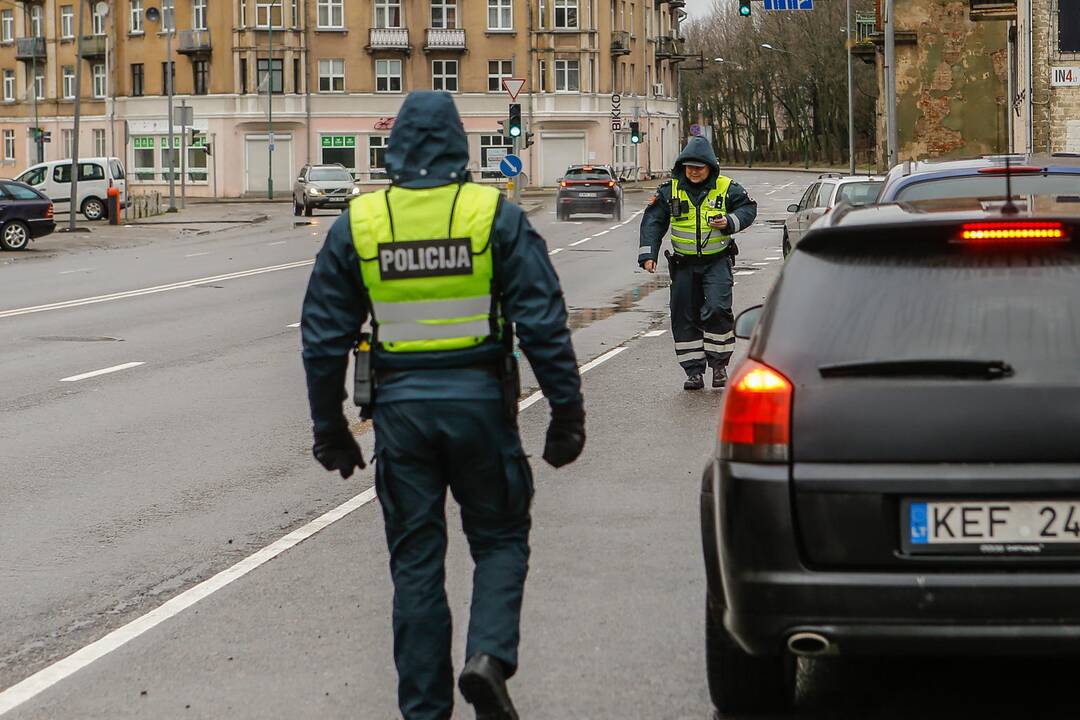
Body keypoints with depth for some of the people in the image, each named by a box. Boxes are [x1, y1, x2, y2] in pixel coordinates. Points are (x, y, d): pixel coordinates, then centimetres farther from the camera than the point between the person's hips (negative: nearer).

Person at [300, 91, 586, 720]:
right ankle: (489, 655, -10)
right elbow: (544, 322, -7)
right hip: (479, 400, -1)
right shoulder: (497, 216, -4)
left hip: (400, 406, 2)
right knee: (500, 538, 14)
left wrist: (329, 426, 14)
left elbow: (323, 337, 6)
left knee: (415, 558, 10)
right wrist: (567, 411, -2)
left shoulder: (357, 224, 3)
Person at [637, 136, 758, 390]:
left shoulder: (727, 189, -3)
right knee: (684, 317, 3)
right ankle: (694, 371, 12)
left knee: (717, 310, -18)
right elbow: (653, 222, 1)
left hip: (717, 261, -2)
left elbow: (748, 208, 6)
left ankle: (719, 364, -3)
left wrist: (730, 222, -13)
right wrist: (648, 255, -7)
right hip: (684, 264, 3)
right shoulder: (670, 191, -1)